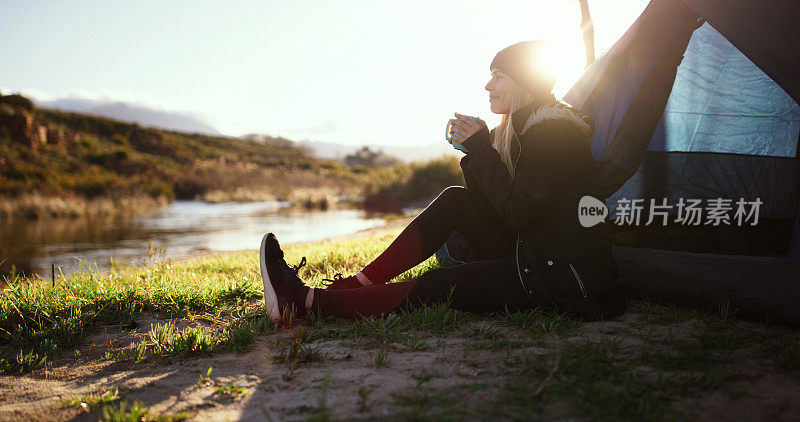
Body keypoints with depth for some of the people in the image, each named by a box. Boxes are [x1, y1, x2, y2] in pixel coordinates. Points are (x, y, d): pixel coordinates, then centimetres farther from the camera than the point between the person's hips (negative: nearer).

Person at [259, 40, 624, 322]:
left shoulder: (554, 132, -15)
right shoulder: (522, 128, 15)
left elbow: (518, 214, -22)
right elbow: (490, 196, 14)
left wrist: (482, 149, -15)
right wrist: (473, 150, -3)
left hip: (564, 278, -9)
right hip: (532, 259, 9)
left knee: (438, 287, -19)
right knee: (456, 200, -1)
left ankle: (308, 301, -18)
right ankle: (359, 283, -5)